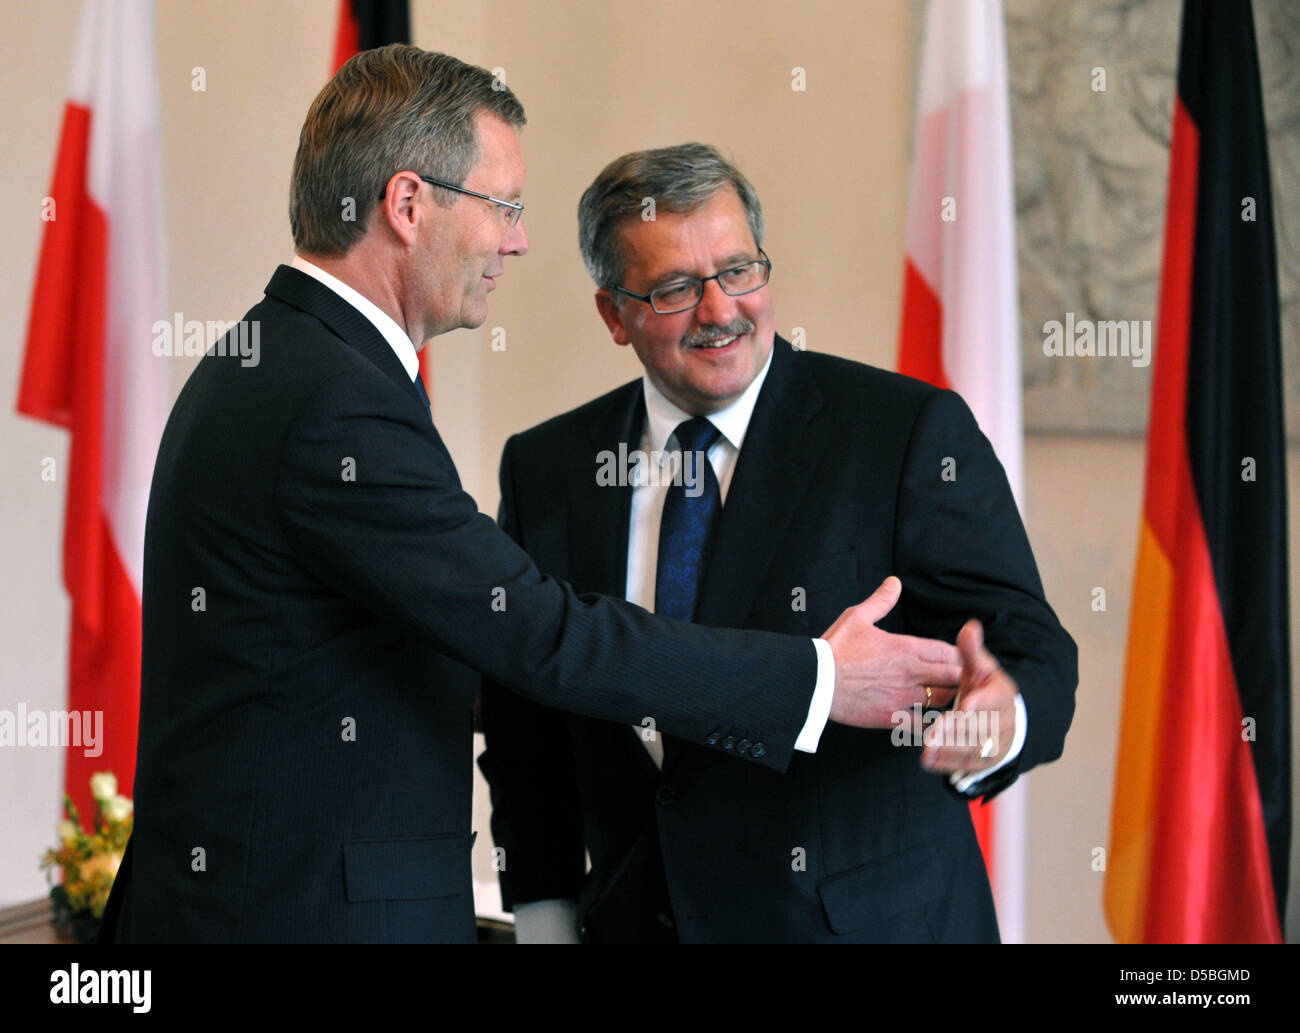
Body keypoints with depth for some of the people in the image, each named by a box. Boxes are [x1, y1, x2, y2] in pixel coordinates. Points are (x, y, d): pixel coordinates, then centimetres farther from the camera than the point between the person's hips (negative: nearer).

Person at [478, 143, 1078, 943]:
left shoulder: (910, 432, -10)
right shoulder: (545, 470, 2)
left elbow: (1028, 650, -16)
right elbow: (525, 726, 8)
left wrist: (998, 722, -37)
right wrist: (546, 916, 2)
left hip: (869, 917, -3)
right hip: (634, 919, 3)